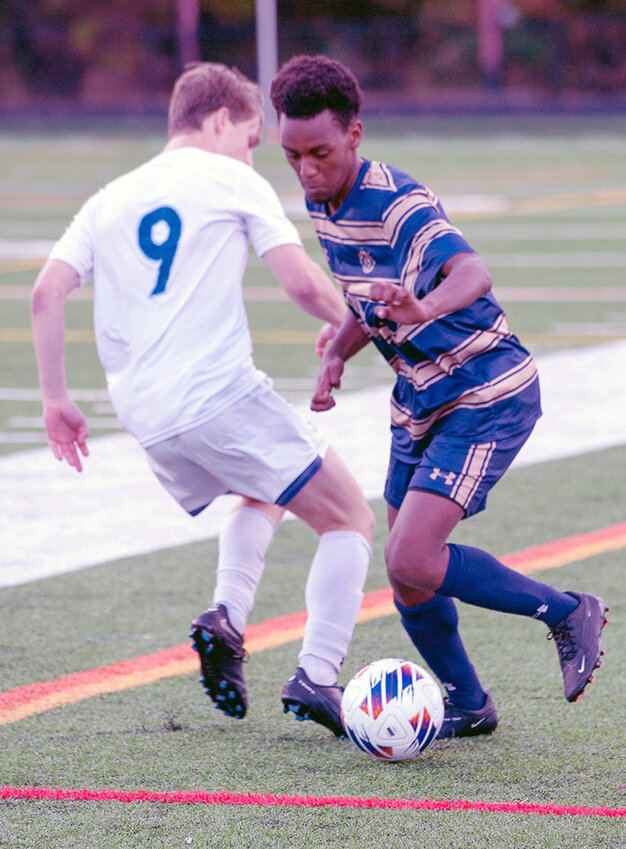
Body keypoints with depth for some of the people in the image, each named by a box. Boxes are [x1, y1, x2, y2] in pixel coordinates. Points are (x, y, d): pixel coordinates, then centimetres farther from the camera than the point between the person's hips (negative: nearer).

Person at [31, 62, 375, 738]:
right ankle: (315, 677, -11)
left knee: (261, 498, 32)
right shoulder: (233, 182, 4)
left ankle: (226, 616, 6)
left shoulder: (111, 198, 18)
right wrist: (347, 321, 15)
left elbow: (46, 294, 7)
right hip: (219, 393, -6)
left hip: (144, 415, 6)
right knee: (350, 519, 4)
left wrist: (56, 401, 12)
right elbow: (301, 282, -5)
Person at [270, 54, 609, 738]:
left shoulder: (397, 205, -24)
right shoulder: (323, 205, 3)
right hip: (420, 401, 9)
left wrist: (424, 308, -63)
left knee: (412, 562, -20)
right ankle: (467, 705, 28)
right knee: (405, 572, 8)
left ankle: (567, 613, 0)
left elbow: (472, 273, -42)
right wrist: (336, 356, 0)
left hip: (487, 396, -8)